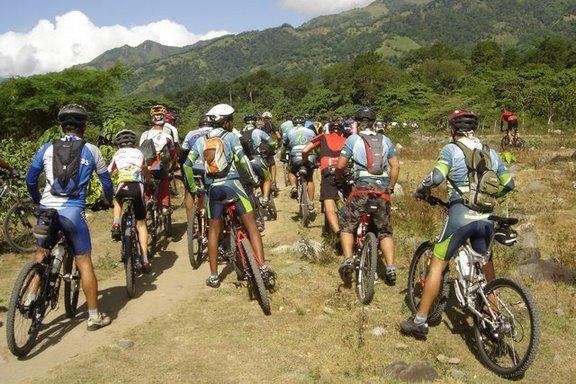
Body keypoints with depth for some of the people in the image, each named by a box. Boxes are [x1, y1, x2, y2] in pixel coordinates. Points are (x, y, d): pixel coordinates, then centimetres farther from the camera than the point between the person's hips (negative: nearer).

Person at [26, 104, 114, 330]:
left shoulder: (47, 148, 8)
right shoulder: (91, 151, 4)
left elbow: (30, 179, 11)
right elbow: (106, 181, 12)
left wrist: (37, 199, 30)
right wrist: (109, 199, 33)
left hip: (47, 209, 2)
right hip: (73, 212, -2)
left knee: (41, 254, 26)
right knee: (84, 263, 6)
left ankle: (30, 298, 19)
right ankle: (94, 316, 12)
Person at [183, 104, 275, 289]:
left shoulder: (201, 141, 13)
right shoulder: (230, 136, 1)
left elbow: (187, 165, 11)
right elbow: (241, 158, -13)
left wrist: (193, 187, 21)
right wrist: (253, 177, -4)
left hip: (213, 189, 4)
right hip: (232, 185, -4)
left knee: (214, 230, 15)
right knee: (251, 225, 1)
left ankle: (213, 276, 17)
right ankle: (263, 268, -10)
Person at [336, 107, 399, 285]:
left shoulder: (353, 139, 5)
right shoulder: (385, 140, 15)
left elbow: (340, 165, 0)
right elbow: (395, 166, 12)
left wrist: (338, 177, 20)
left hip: (362, 188, -3)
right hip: (383, 190, 3)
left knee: (347, 225, 12)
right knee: (385, 230, 14)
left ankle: (347, 260, -5)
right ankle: (391, 268, 3)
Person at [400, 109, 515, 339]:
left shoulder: (452, 149, -3)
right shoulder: (490, 152, 12)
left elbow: (436, 177, -19)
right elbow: (508, 184, 14)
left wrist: (421, 190, 0)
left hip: (461, 215, -5)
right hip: (487, 219, 5)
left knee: (437, 264, 2)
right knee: (485, 264, 24)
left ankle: (420, 321, 3)